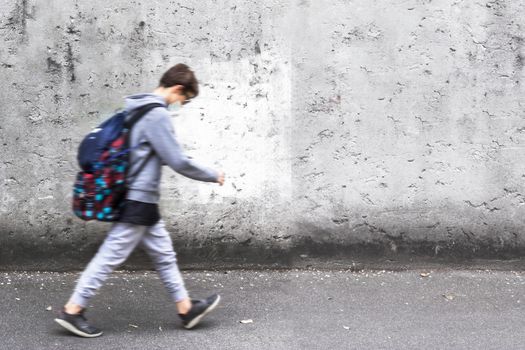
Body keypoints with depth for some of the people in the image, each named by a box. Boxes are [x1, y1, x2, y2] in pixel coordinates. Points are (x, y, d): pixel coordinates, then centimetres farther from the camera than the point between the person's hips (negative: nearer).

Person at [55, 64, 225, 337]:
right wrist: (213, 176, -4)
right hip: (138, 200, -10)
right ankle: (72, 311, 5)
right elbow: (178, 162, -17)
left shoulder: (138, 108, 11)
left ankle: (186, 309, 23)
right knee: (110, 256, -3)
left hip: (140, 200, 10)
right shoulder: (157, 114, -18)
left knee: (163, 254, 14)